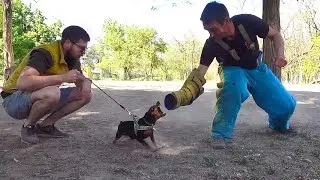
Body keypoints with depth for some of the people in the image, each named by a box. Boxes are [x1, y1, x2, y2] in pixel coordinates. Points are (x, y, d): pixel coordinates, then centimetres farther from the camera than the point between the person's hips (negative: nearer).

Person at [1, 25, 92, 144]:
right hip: (14, 99, -8)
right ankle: (28, 127, -10)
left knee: (85, 95, -6)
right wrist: (62, 77, -40)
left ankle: (45, 126, 2)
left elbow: (81, 79, 12)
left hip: (41, 98, 8)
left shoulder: (72, 59, -1)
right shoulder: (45, 53, -26)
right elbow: (22, 82, -40)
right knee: (51, 93, -39)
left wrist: (86, 82, -14)